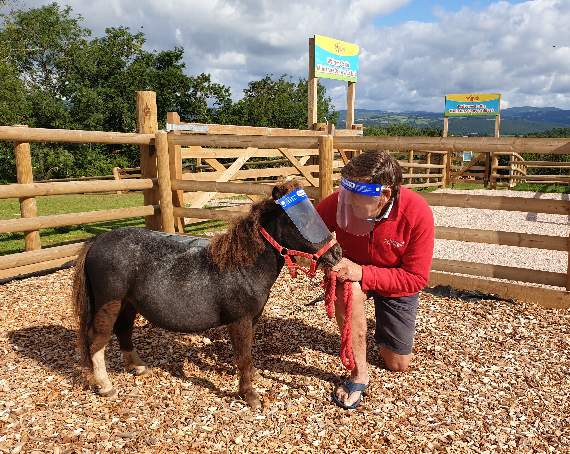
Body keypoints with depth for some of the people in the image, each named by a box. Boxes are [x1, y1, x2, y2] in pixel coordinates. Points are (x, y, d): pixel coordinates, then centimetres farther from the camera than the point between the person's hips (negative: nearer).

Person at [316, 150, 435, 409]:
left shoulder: (418, 214, -33)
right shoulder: (341, 201, -30)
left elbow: (416, 279, -28)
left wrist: (362, 272, -40)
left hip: (397, 284, 0)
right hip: (354, 272, 0)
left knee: (398, 364, 8)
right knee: (349, 289, -39)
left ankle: (382, 331, 44)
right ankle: (359, 374, -19)